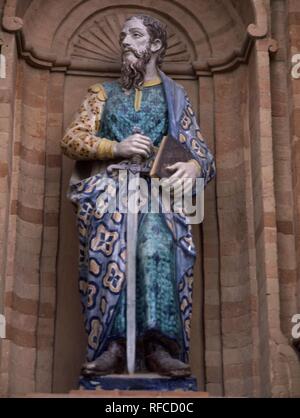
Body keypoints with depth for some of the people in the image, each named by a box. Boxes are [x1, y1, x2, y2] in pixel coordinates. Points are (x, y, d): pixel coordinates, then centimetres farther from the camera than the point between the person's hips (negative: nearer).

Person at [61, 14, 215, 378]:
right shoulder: (103, 93, 24)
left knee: (156, 240, -37)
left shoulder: (175, 96, 22)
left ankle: (159, 345, -41)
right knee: (108, 239, -36)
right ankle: (112, 344, -38)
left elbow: (201, 153, 14)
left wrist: (194, 166, -13)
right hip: (108, 184, 0)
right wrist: (116, 147, -9)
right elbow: (72, 139, 10)